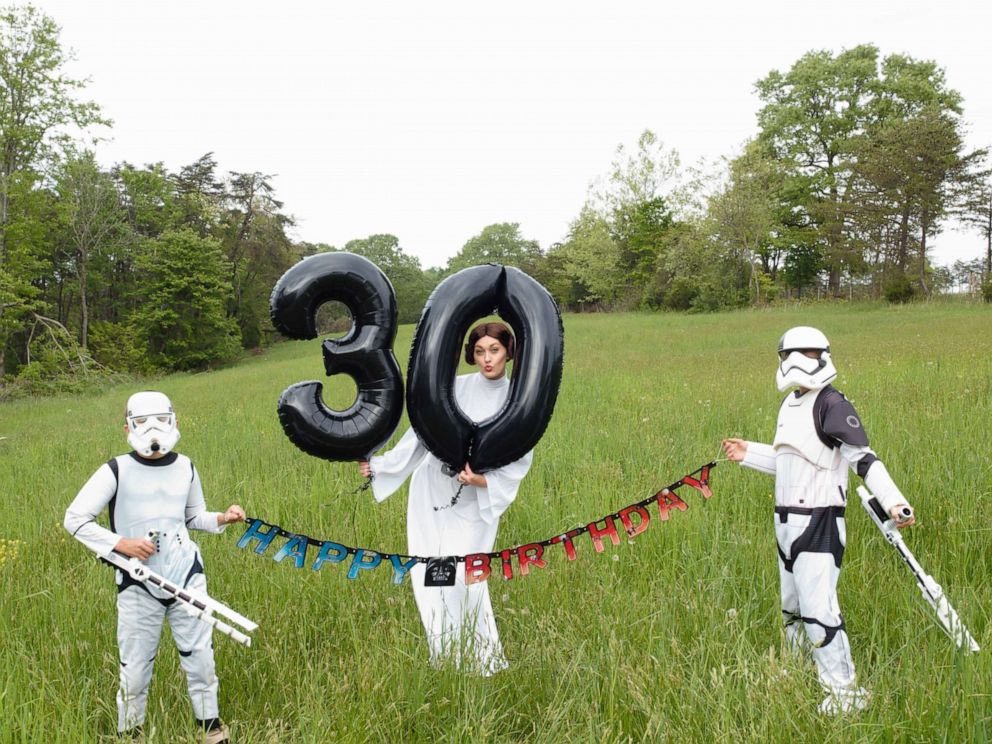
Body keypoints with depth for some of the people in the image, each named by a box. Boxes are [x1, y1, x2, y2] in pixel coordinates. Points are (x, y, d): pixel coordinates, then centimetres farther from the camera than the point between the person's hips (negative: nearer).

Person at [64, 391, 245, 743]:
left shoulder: (184, 467, 4)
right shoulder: (116, 471, -9)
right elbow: (74, 519, -6)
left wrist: (222, 518, -4)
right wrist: (120, 543, -15)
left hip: (187, 576, 3)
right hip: (138, 584, -3)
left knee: (200, 655, 8)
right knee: (135, 667, 6)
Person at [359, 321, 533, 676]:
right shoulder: (455, 387, -3)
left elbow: (519, 463, -2)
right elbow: (420, 436, 0)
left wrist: (483, 480, -17)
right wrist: (379, 464, -4)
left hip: (476, 503, -2)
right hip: (431, 490, 3)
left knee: (463, 578, -10)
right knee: (427, 576, 5)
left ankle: (485, 659, 10)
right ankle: (444, 656, 22)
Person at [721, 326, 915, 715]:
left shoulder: (831, 404, -14)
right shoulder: (791, 404, 12)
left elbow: (863, 458, -20)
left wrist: (893, 502, -30)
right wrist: (748, 453, 27)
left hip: (819, 522, -9)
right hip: (787, 520, 9)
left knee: (817, 607, -10)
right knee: (791, 604, 19)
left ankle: (845, 692, 2)